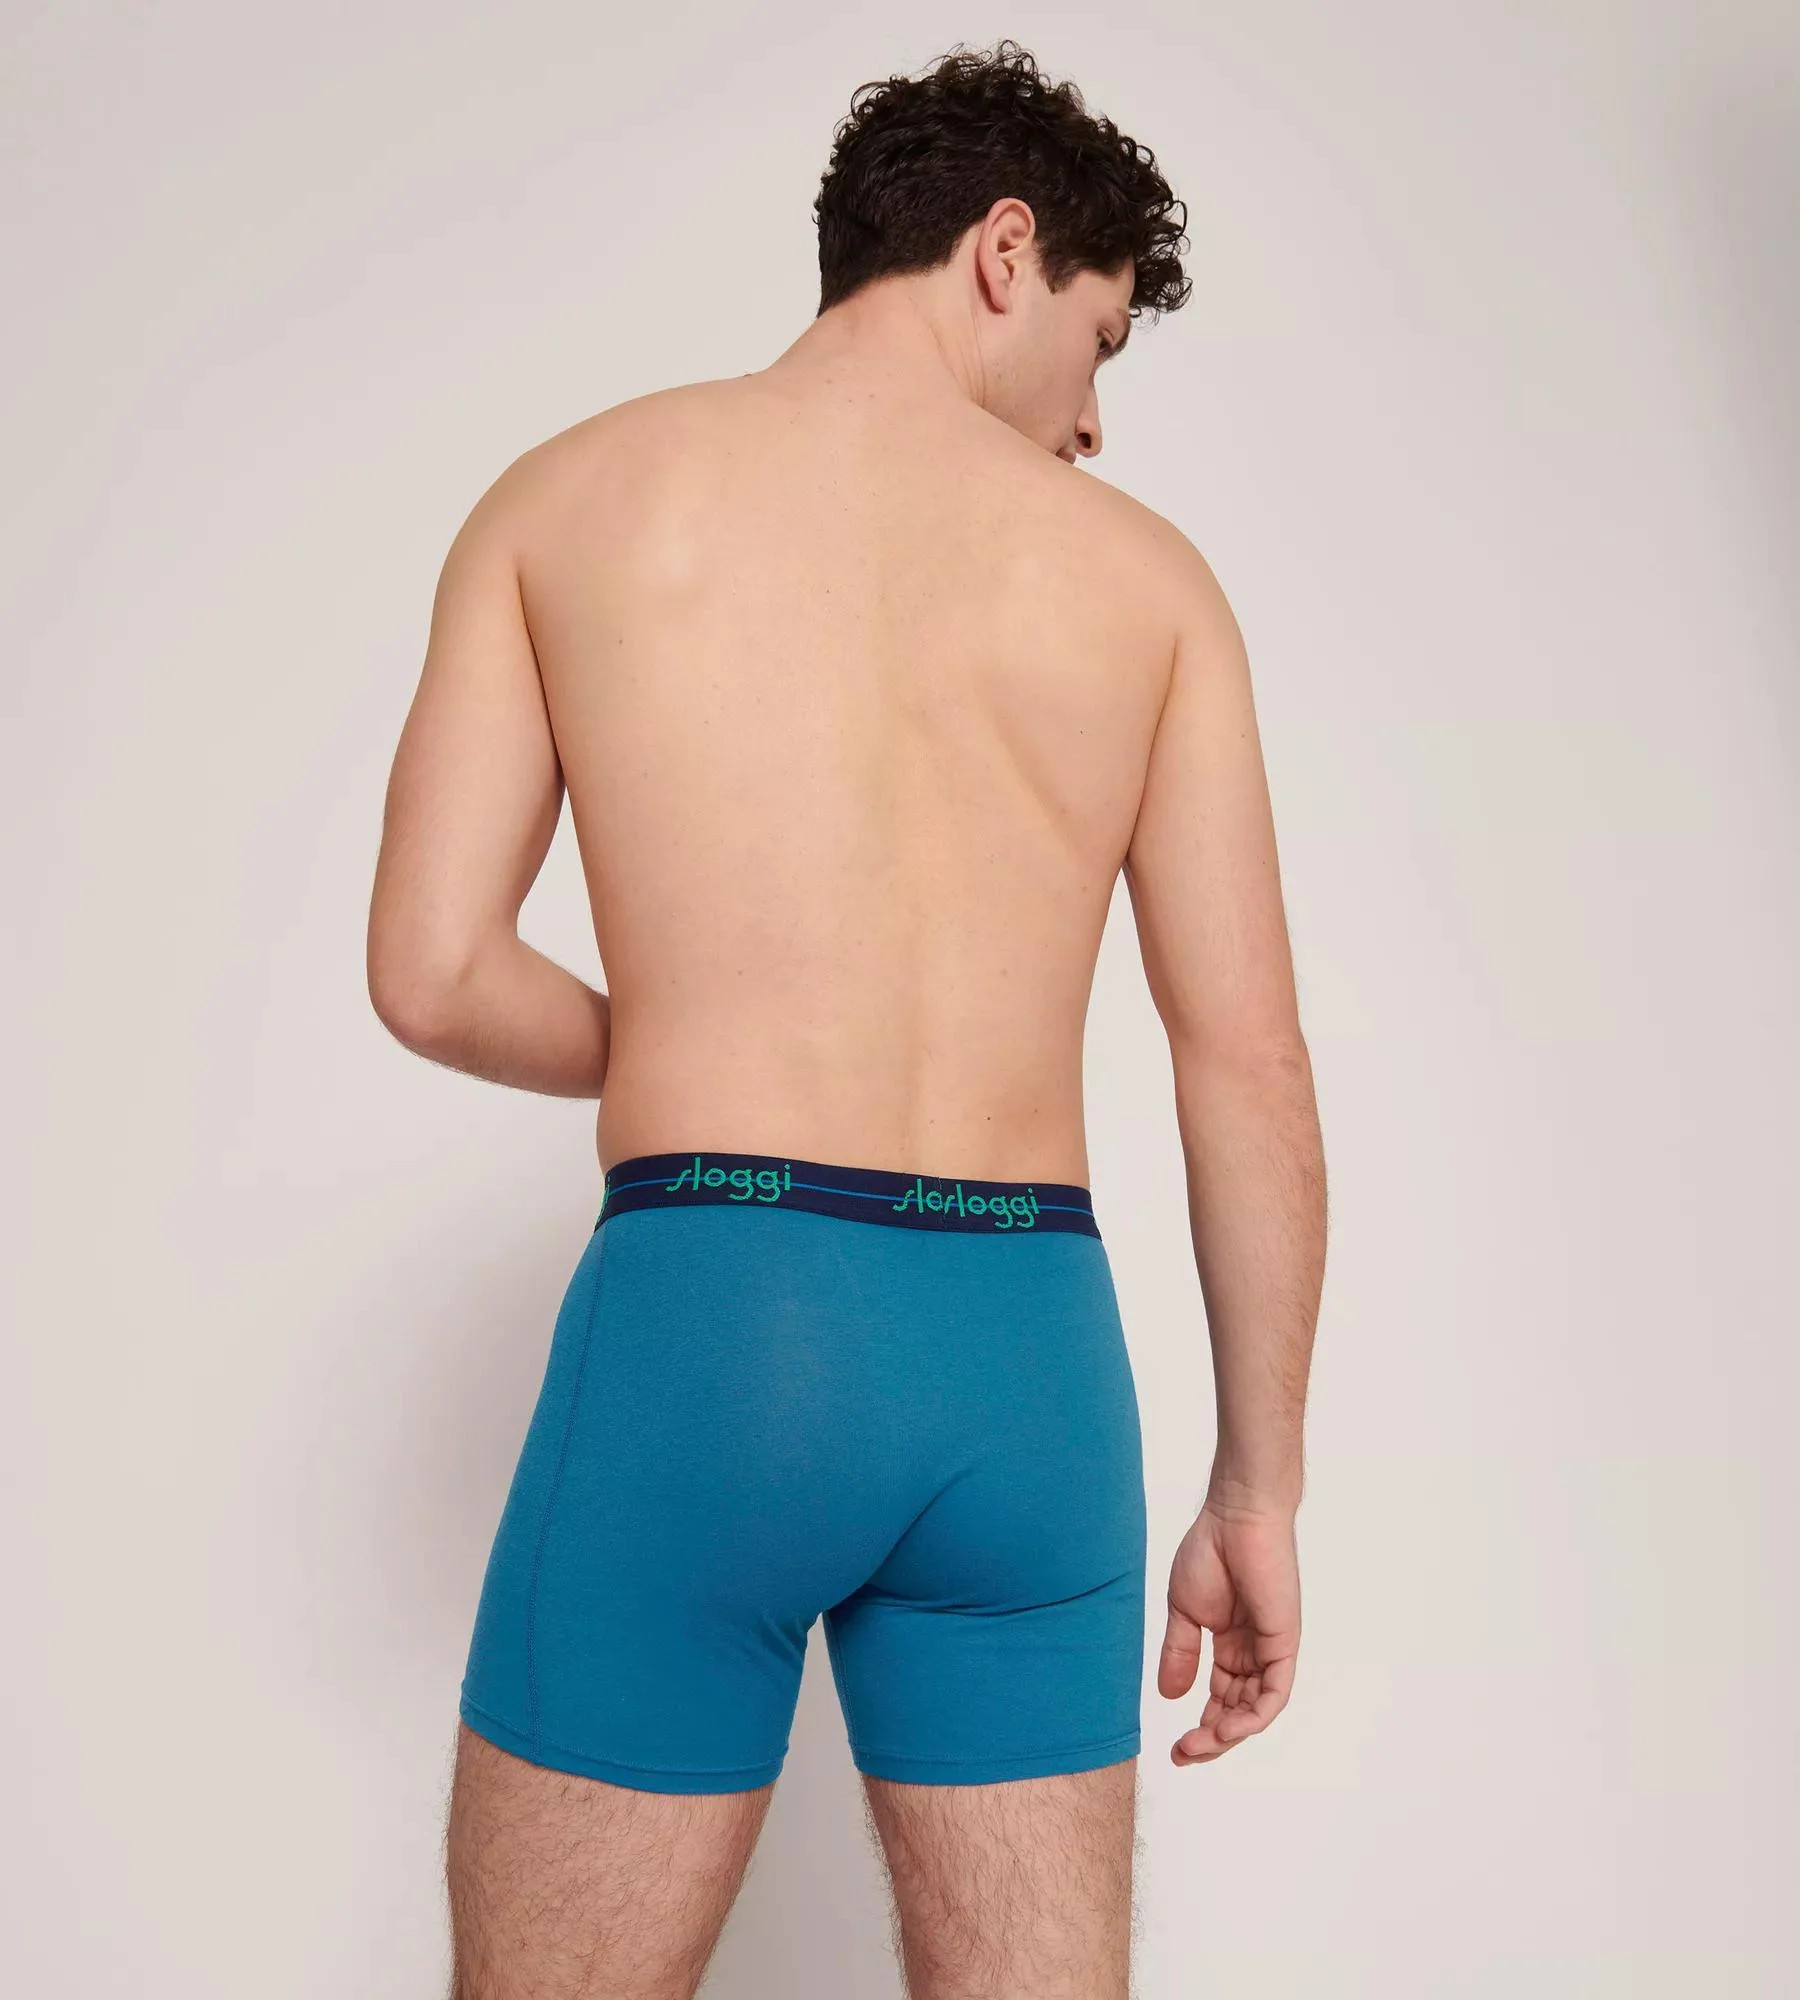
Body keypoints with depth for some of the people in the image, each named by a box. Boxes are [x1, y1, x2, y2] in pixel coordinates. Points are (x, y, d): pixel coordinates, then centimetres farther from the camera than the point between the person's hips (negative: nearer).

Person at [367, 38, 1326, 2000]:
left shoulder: (571, 495, 7)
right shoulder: (1148, 574, 9)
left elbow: (430, 975, 0)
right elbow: (1252, 1061, 4)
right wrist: (1256, 1492, 12)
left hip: (699, 1317, -1)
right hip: (1032, 1353, 2)